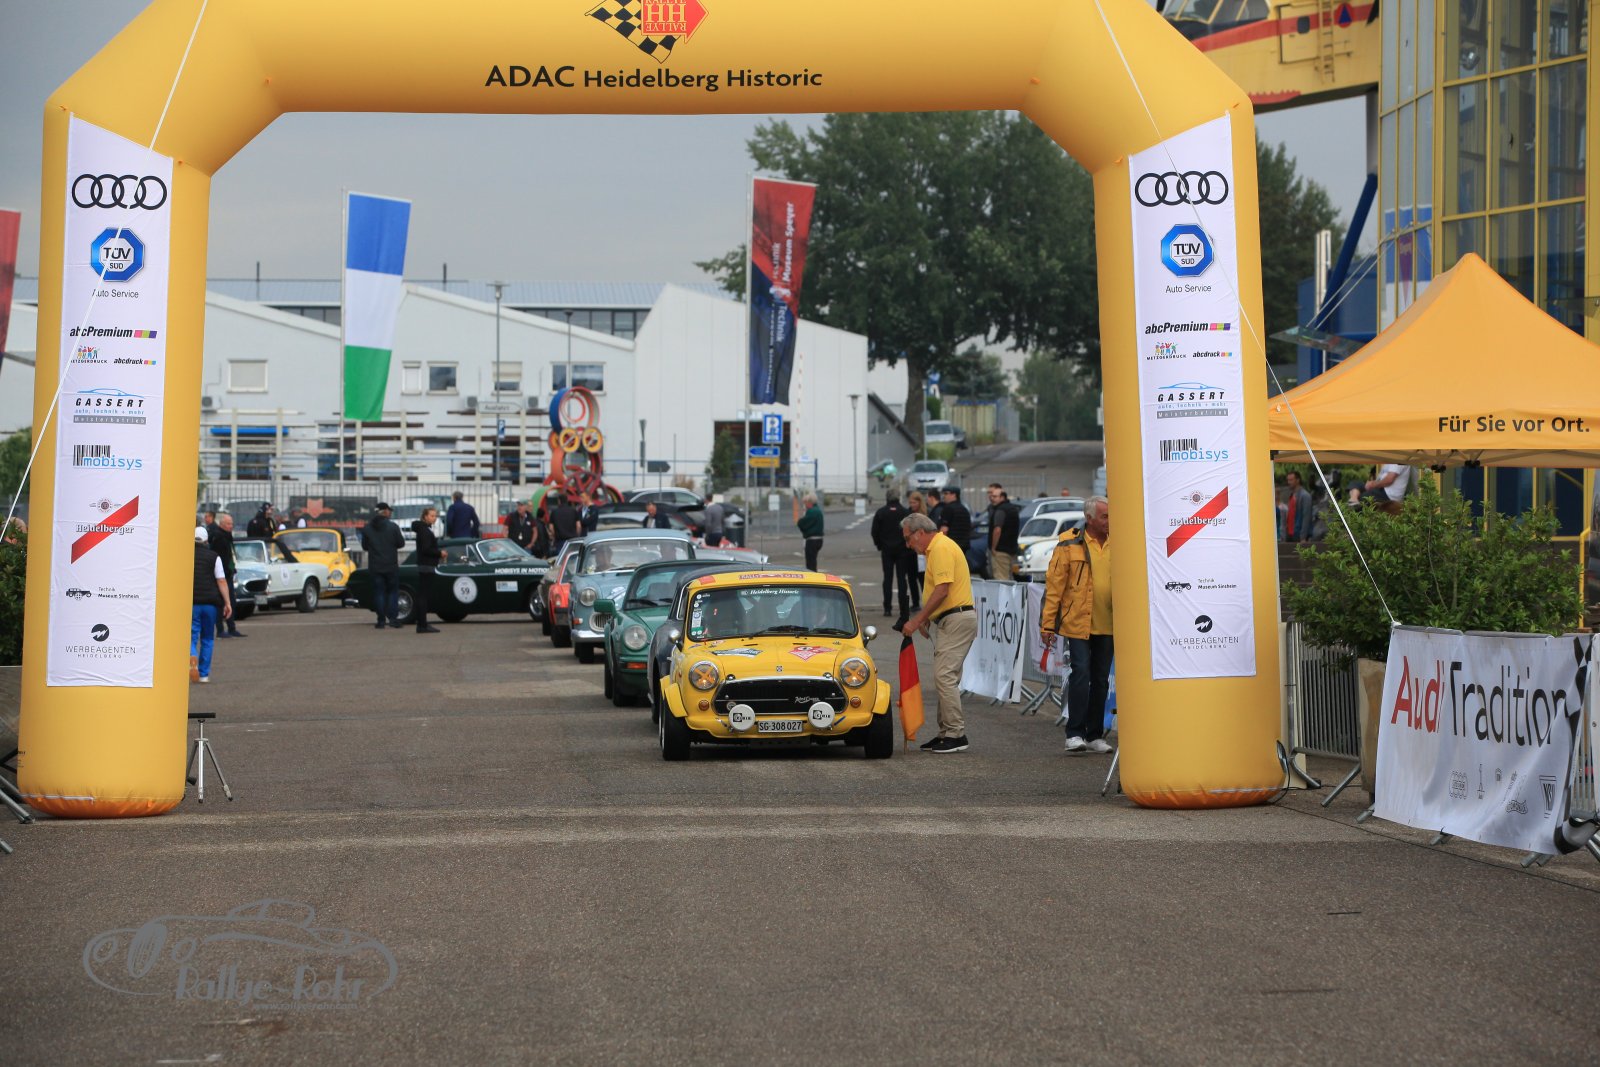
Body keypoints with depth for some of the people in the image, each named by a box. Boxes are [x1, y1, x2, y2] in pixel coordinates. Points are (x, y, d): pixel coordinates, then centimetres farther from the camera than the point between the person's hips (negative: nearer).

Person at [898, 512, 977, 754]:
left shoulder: (941, 549, -14)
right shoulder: (937, 548, 19)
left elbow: (942, 591, -21)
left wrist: (916, 621, -18)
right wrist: (925, 619, 21)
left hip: (956, 620, -11)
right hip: (950, 620, 11)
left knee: (945, 677, -13)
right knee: (944, 678, 12)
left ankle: (956, 735, -13)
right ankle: (947, 733, 15)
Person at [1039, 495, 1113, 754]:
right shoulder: (1070, 544, -4)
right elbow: (1054, 585, -4)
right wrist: (1048, 624, -7)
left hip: (1107, 626, 5)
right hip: (1078, 623, -5)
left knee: (1101, 680, 10)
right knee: (1080, 674, -11)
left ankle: (1095, 735, 17)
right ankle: (1074, 733, -6)